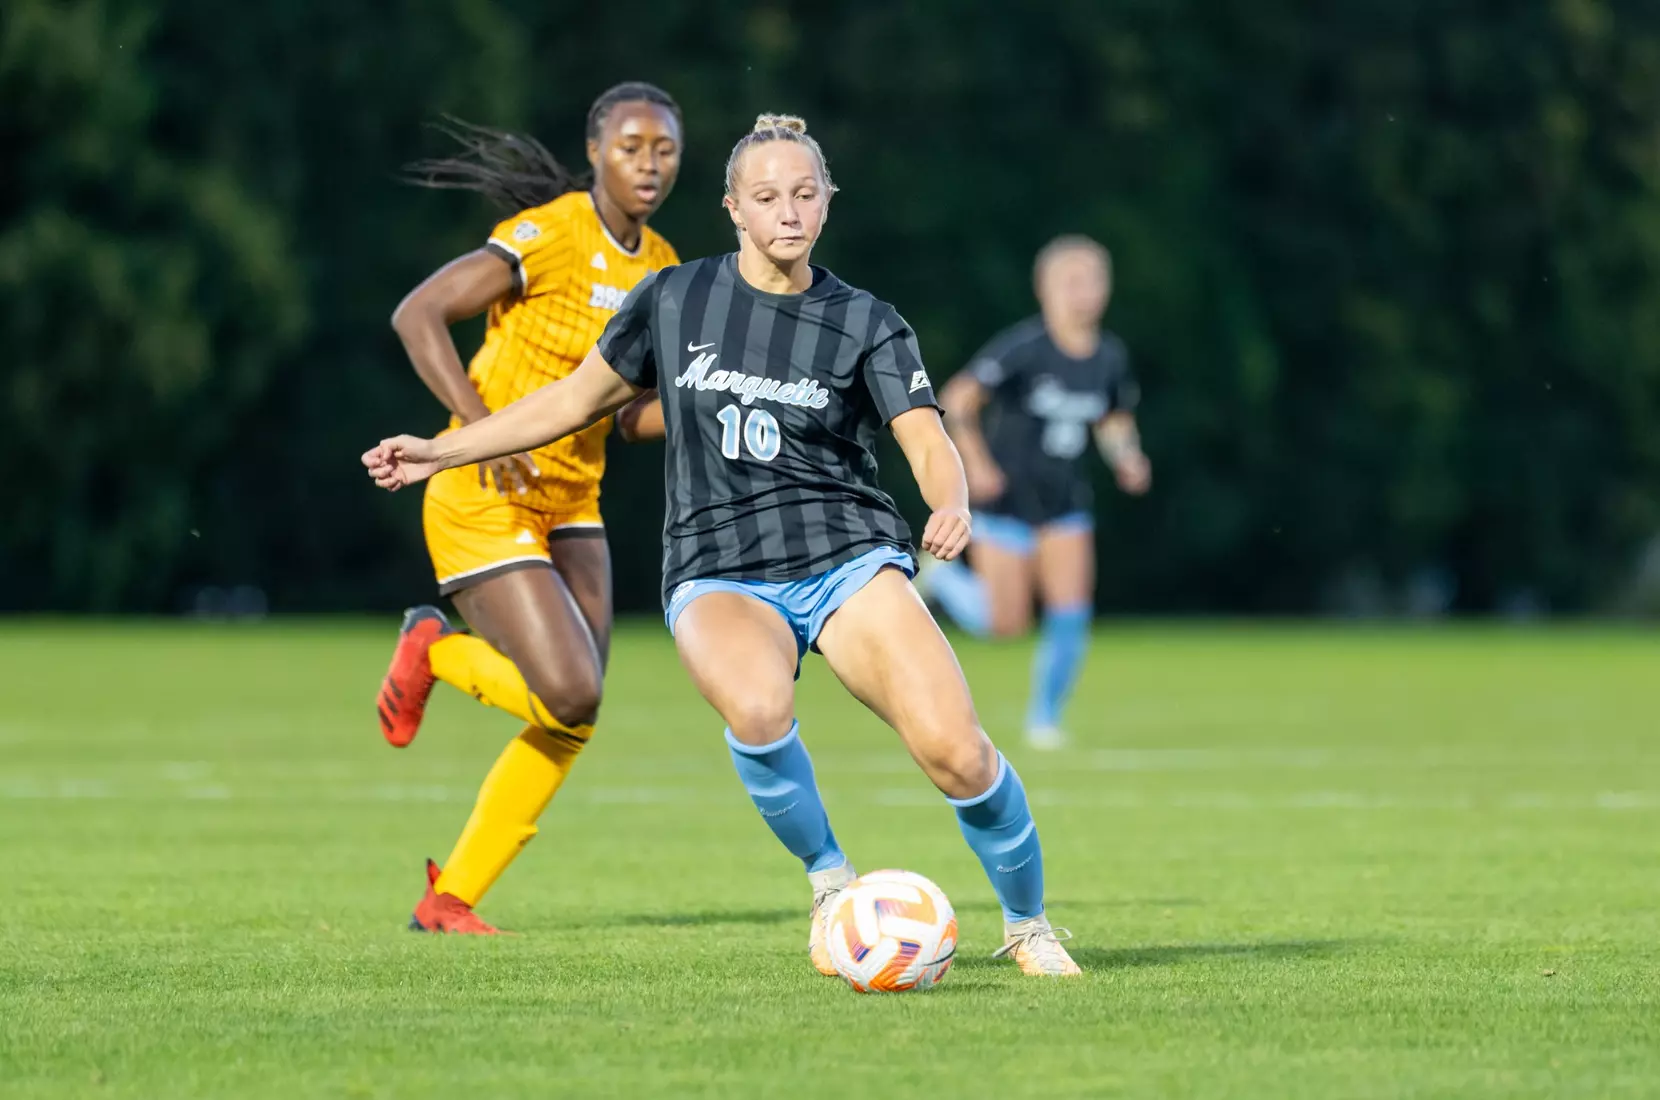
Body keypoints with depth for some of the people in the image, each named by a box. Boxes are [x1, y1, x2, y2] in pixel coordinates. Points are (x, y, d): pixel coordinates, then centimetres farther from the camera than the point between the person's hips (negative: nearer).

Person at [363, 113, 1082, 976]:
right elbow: (579, 398, 20)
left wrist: (951, 506, -33)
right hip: (719, 574, 0)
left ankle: (1028, 925, 7)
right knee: (758, 707, -36)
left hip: (848, 558, 0)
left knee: (953, 750, -20)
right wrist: (440, 451, 19)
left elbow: (928, 442, -10)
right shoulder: (675, 301, 7)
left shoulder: (865, 324, 3)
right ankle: (830, 882, -8)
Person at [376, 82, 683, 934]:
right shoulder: (550, 236, -16)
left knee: (572, 724, 3)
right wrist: (480, 426, -27)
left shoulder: (661, 269, 7)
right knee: (570, 694, -18)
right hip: (485, 502, -8)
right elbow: (417, 315, -20)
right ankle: (433, 651, 11)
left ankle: (450, 899, 15)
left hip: (571, 505, 8)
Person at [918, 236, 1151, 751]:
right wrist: (976, 465, -23)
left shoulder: (1110, 357, -2)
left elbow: (1114, 421, 15)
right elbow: (956, 400, -16)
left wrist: (1127, 457, -4)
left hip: (1065, 502, 5)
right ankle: (941, 576, 27)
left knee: (1071, 615, -7)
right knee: (1005, 624, -3)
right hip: (1007, 497, -5)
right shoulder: (1022, 347, -19)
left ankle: (1044, 720, 11)